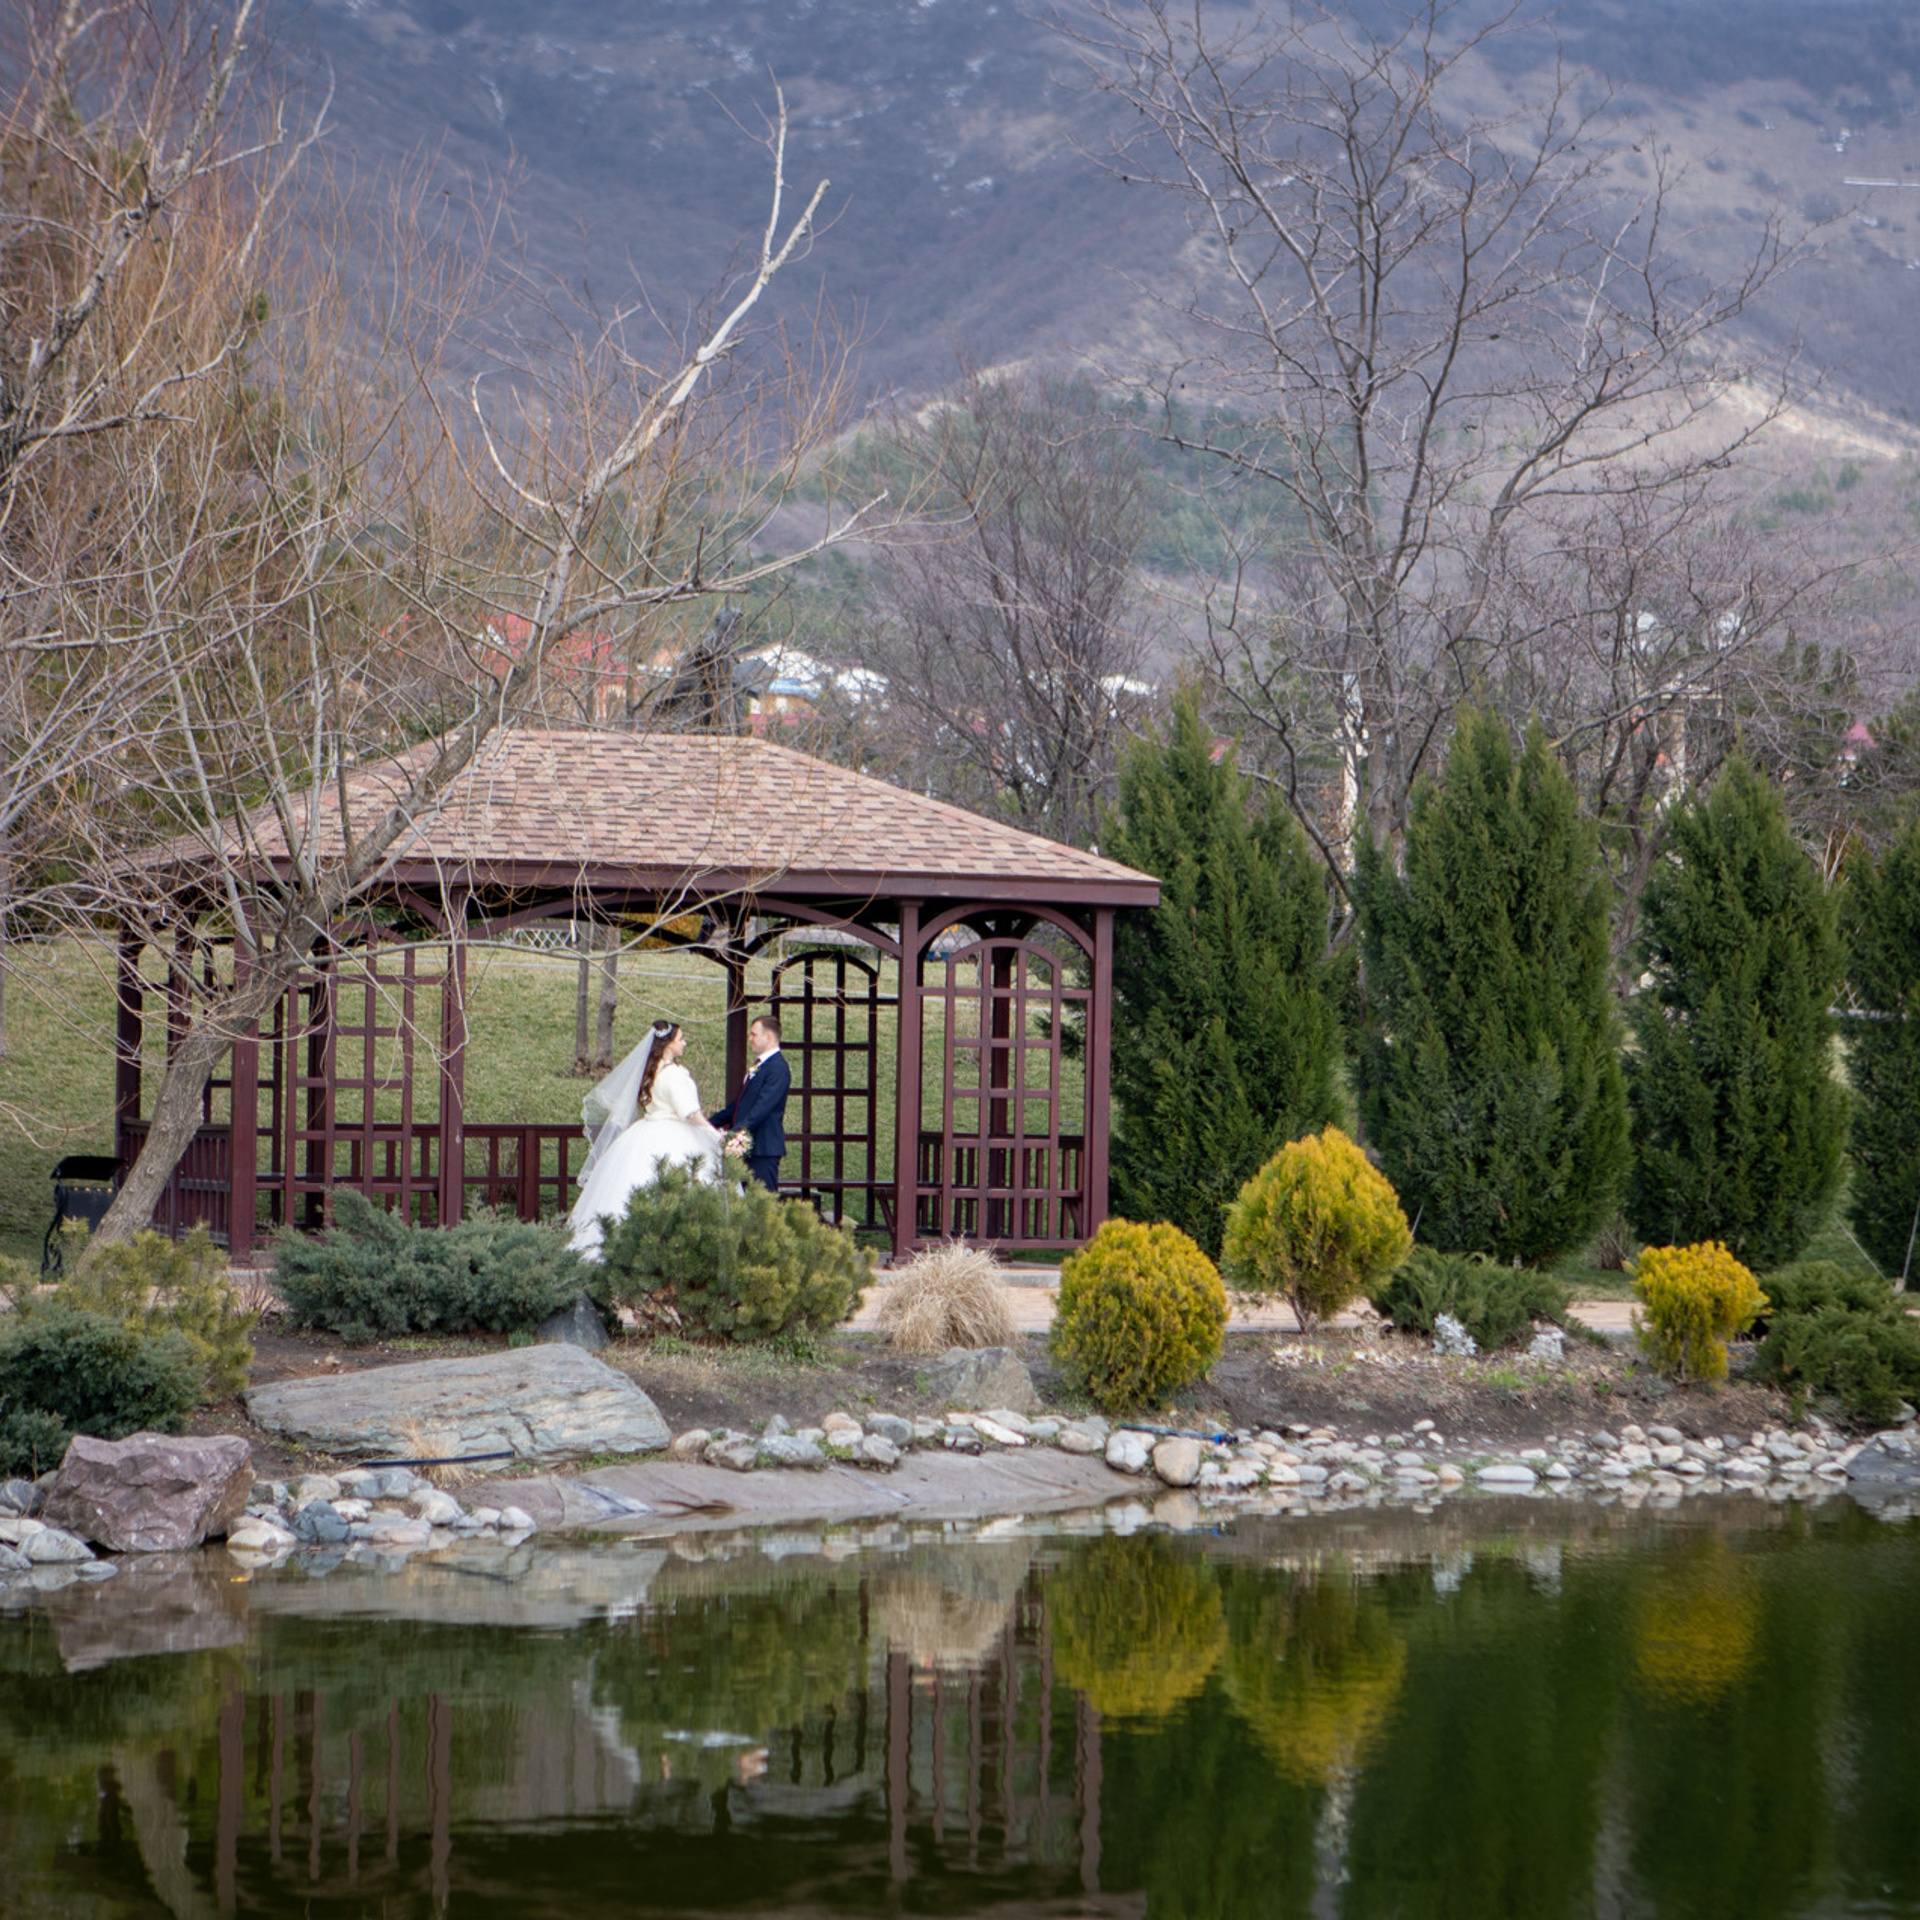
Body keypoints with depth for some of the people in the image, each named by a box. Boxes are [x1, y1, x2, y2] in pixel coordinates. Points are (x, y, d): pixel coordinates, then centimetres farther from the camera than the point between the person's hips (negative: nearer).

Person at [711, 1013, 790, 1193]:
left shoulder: (777, 1068, -14)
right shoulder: (758, 1066, 18)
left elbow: (763, 1107, -23)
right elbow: (738, 1103, 22)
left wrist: (737, 1131, -30)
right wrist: (711, 1123, 17)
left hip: (764, 1148, -10)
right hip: (748, 1146, 10)